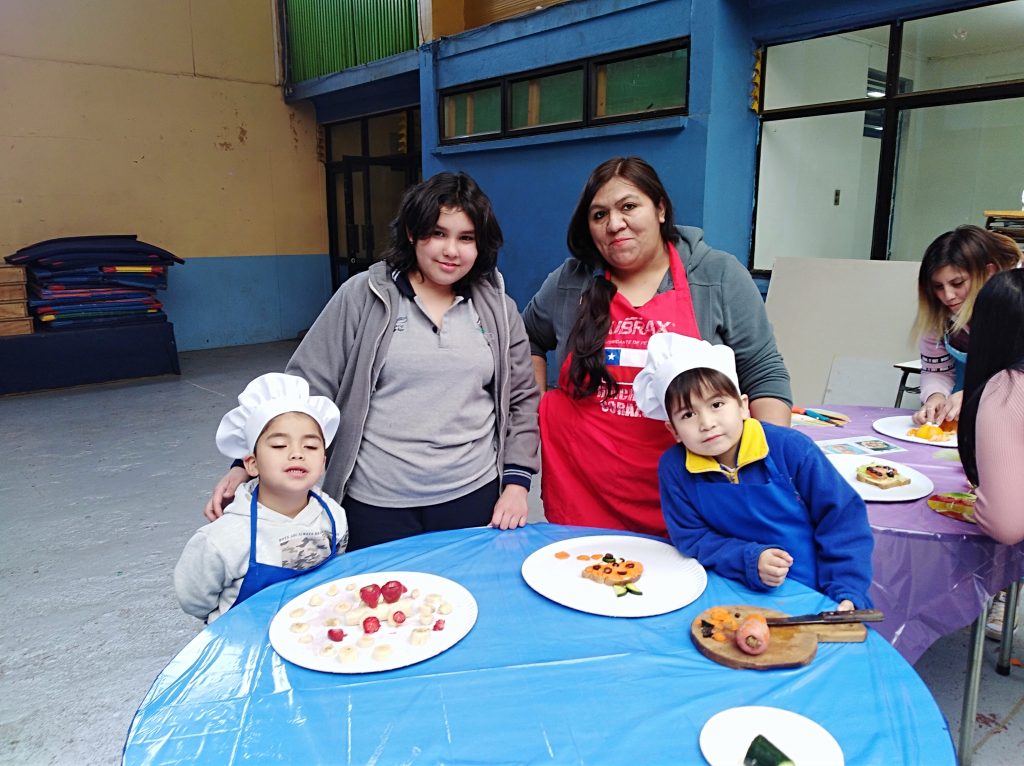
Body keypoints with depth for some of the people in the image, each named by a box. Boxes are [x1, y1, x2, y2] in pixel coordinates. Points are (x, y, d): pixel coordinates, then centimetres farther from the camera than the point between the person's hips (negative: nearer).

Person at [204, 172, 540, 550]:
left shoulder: (498, 309, 3)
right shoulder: (363, 297, -5)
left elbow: (522, 399, 8)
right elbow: (306, 387, -4)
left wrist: (516, 483, 1)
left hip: (474, 496, 3)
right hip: (376, 505, -2)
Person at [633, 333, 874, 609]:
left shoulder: (790, 447, -11)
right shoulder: (674, 467, -9)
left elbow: (843, 516, -6)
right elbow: (691, 538, -5)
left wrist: (846, 591, -13)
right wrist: (751, 561, -21)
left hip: (815, 590, -2)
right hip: (739, 594, 2)